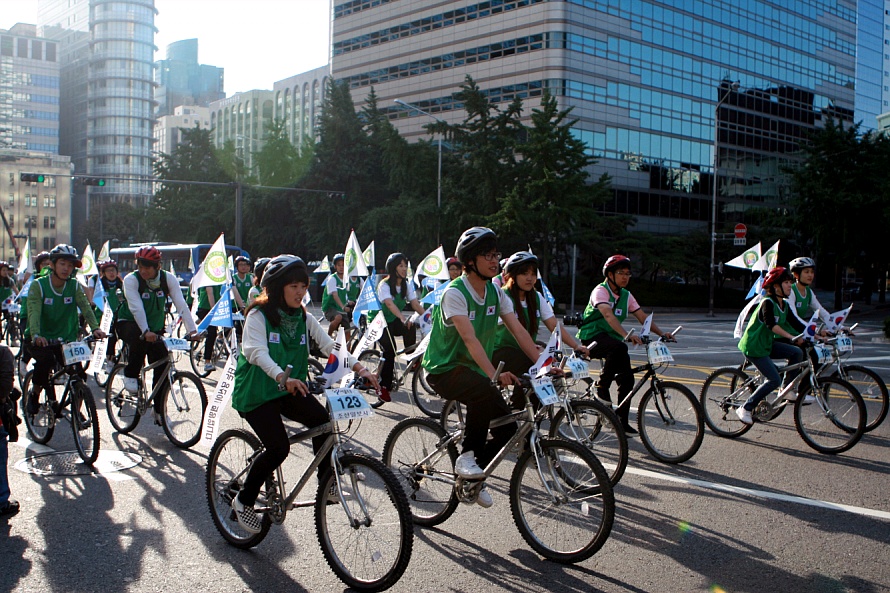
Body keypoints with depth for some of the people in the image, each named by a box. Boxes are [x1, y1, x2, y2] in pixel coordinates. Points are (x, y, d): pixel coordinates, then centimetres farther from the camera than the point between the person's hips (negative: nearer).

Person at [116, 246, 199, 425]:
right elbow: (136, 308, -31)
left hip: (155, 327, 3)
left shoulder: (168, 278, -13)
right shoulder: (131, 279, -19)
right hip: (129, 323, -3)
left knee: (163, 368, -7)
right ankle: (130, 376, -14)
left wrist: (192, 329, -32)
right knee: (140, 338, -38)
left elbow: (181, 305, -20)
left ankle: (159, 412, 8)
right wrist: (146, 331, -45)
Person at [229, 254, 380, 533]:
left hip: (289, 390, 5)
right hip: (255, 393, -5)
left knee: (322, 419, -22)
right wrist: (282, 377, -49)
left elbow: (330, 345, -5)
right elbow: (256, 351, -30)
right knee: (279, 448, -19)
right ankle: (244, 500, 5)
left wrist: (360, 368, -22)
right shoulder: (259, 316, -13)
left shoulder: (304, 318, 5)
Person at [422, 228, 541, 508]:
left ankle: (474, 478, 19)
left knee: (507, 428, -6)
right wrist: (494, 374, -42)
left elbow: (519, 331, -4)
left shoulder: (496, 293, 2)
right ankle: (466, 457, -18)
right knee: (484, 390, -37)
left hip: (474, 370, 7)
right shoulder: (455, 293, -19)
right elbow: (470, 339, -30)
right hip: (444, 368, -7)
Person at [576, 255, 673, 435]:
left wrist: (662, 334, -14)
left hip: (612, 339, 7)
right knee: (619, 347, -36)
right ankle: (602, 388, -19)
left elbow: (643, 317, 2)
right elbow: (608, 315, -31)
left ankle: (622, 421, 6)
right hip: (592, 338, -7)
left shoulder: (626, 295, 8)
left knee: (627, 378, -6)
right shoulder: (600, 291, -14)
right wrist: (627, 336, -46)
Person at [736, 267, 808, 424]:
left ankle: (789, 391, 5)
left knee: (797, 352, -8)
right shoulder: (768, 303, -18)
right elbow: (771, 324, -32)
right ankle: (745, 409, -5)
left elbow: (796, 324, 5)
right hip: (753, 346, -8)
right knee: (774, 380, -14)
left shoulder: (784, 306, 8)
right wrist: (791, 337, -41)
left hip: (767, 344, 8)